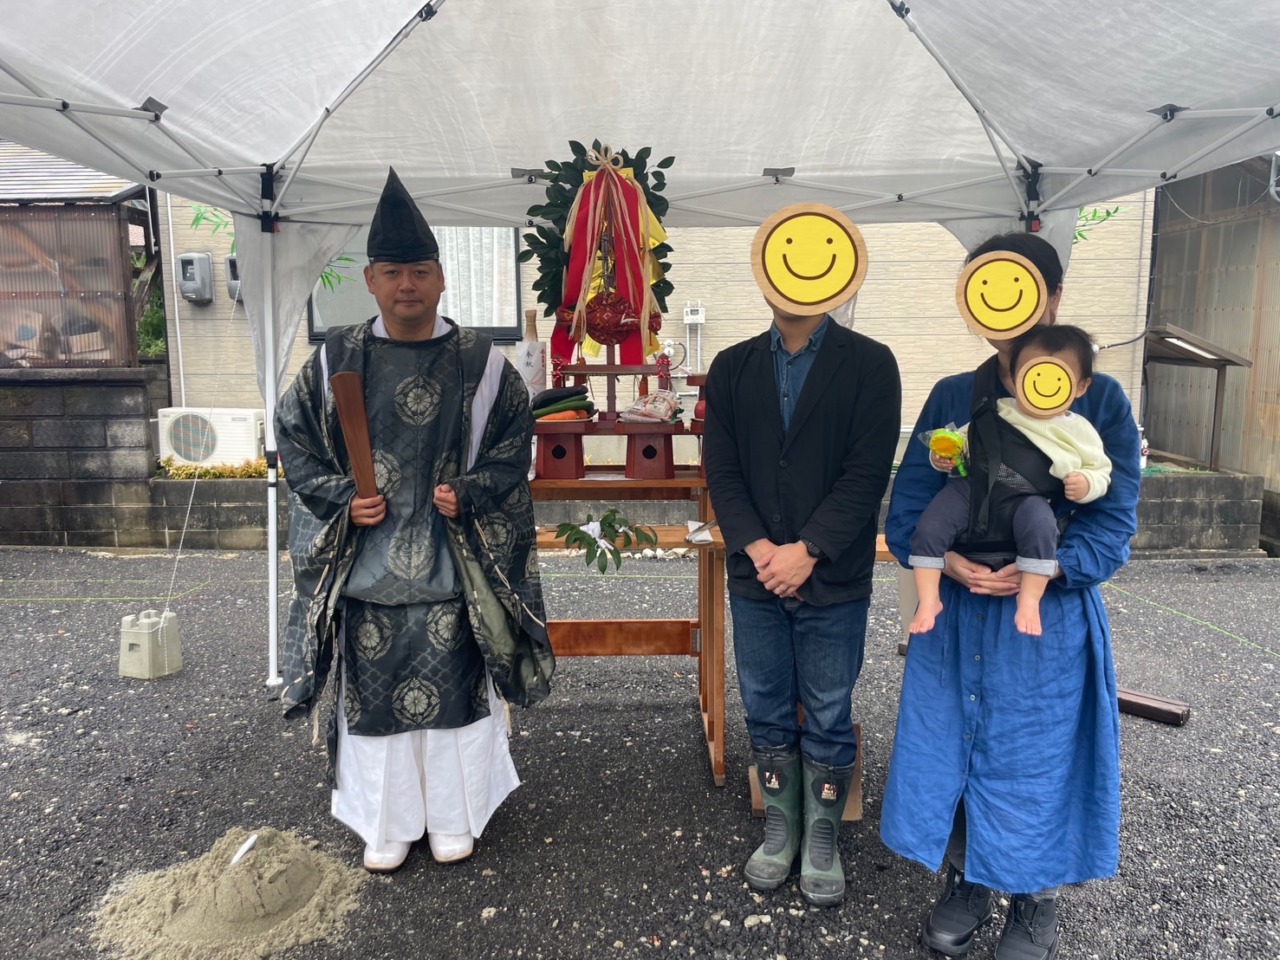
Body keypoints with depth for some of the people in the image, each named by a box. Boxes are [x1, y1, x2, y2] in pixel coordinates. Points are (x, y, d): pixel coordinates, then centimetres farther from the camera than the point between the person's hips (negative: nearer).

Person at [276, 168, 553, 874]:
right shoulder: (335, 360, 2)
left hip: (452, 566, -1)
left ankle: (452, 818, 32)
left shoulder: (480, 362, -2)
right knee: (372, 694, 12)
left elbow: (513, 441, 3)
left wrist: (470, 493, -13)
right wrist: (340, 499, -7)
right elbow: (294, 436, 8)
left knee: (454, 690, 9)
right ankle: (386, 825, 33)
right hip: (365, 569, 2)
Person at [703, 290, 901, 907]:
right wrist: (757, 547, -12)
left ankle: (821, 840, 30)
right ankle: (779, 831, 33)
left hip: (834, 581, -2)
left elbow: (867, 473, -10)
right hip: (755, 576, 3)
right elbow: (721, 470, 0)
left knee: (828, 718, 10)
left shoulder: (869, 364, -3)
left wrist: (807, 551, -16)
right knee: (766, 713, 14)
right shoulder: (732, 368, 7)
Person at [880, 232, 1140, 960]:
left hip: (1049, 620, -2)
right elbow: (907, 509, 0)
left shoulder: (1100, 400, -3)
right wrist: (947, 560, -19)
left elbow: (1114, 522, -7)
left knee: (1037, 762, 9)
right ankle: (968, 885, 37)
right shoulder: (951, 398, 3)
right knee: (953, 751, 12)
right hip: (955, 616, 2)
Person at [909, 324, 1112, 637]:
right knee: (929, 526, -19)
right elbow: (964, 439, 18)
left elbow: (1101, 472, 15)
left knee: (1040, 522, -35)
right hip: (973, 489, 2)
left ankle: (1029, 600, -22)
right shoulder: (998, 412, 12)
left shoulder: (1079, 432, 9)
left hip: (1026, 504, -2)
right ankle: (928, 600, -9)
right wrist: (944, 456, -3)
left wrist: (1087, 484, -8)